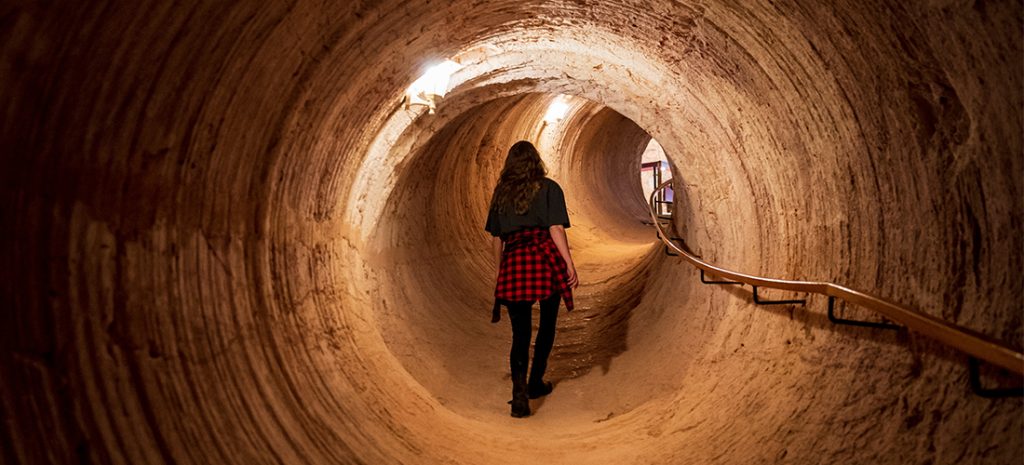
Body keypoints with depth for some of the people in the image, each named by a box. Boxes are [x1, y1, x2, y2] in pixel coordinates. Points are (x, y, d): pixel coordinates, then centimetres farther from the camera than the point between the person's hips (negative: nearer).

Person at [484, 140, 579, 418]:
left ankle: (520, 392, -14)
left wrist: (500, 272, 21)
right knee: (547, 325, 17)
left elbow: (496, 238, 15)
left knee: (520, 333, 4)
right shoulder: (548, 188, 6)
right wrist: (569, 263, -7)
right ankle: (536, 383, 26)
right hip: (545, 259, -2)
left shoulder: (501, 193, 15)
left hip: (513, 262, 2)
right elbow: (556, 228, -6)